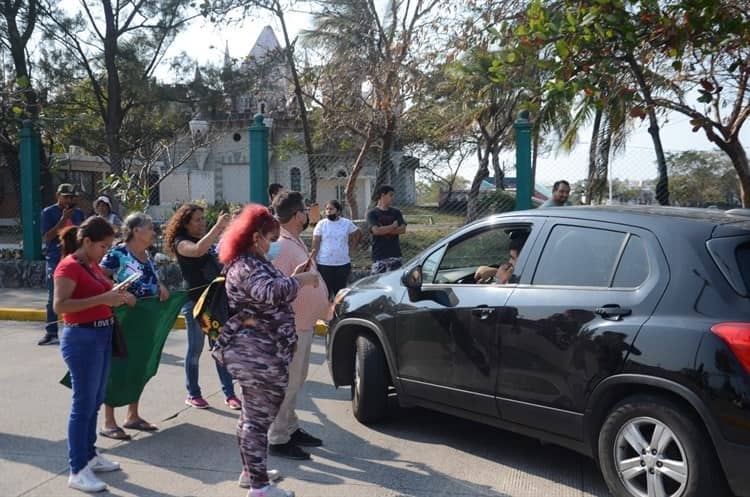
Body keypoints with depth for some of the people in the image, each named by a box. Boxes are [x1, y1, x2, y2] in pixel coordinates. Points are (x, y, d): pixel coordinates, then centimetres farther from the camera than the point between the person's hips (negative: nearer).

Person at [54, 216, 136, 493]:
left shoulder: (93, 265, 12)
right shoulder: (69, 266, -15)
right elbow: (59, 305, -26)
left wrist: (119, 296, 7)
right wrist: (102, 299, -29)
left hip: (102, 336, 9)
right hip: (82, 339, -9)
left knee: (95, 401, 15)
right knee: (83, 403, -4)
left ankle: (89, 456, 28)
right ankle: (77, 470, 3)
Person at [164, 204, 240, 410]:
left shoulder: (207, 239, 11)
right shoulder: (181, 243, -9)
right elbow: (198, 250, -32)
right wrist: (217, 227, -31)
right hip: (195, 302, -6)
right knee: (195, 349, 4)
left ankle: (229, 393, 12)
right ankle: (193, 394, 18)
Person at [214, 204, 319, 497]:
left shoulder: (249, 263, 16)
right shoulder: (247, 266, -18)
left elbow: (267, 296, 23)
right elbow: (272, 292, -35)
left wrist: (292, 278, 14)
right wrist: (301, 280, -20)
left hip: (255, 351, 11)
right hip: (257, 352, -11)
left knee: (252, 414, 21)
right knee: (259, 418, -3)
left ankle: (250, 471, 35)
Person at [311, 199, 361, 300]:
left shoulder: (347, 223, 3)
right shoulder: (321, 224, -1)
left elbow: (358, 235, 16)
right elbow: (315, 244, -4)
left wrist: (350, 249, 6)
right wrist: (313, 261, -11)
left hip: (343, 263, 2)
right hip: (324, 264, -2)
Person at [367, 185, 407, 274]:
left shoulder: (396, 212, 12)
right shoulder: (372, 213, 0)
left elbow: (403, 229, 0)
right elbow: (376, 230, -16)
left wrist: (384, 230, -10)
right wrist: (393, 226, -4)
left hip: (395, 254, 4)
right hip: (379, 257, -4)